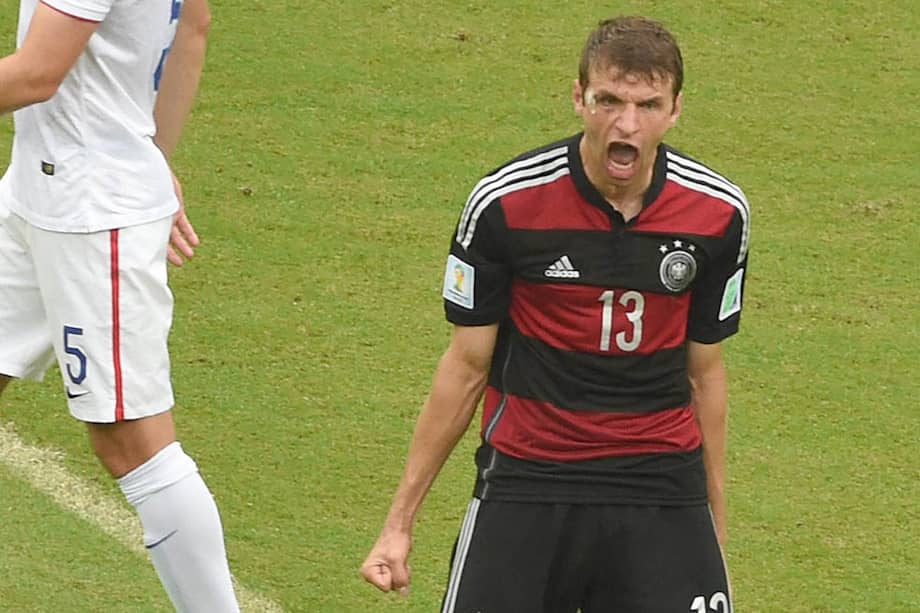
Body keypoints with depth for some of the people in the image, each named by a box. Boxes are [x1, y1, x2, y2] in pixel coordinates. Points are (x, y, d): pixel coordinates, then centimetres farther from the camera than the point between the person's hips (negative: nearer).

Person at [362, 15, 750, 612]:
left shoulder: (718, 212, -2)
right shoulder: (505, 203, -9)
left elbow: (703, 372, 10)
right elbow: (467, 365, 1)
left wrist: (716, 527, 13)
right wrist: (400, 522, 1)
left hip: (663, 495, 2)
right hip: (525, 487, -1)